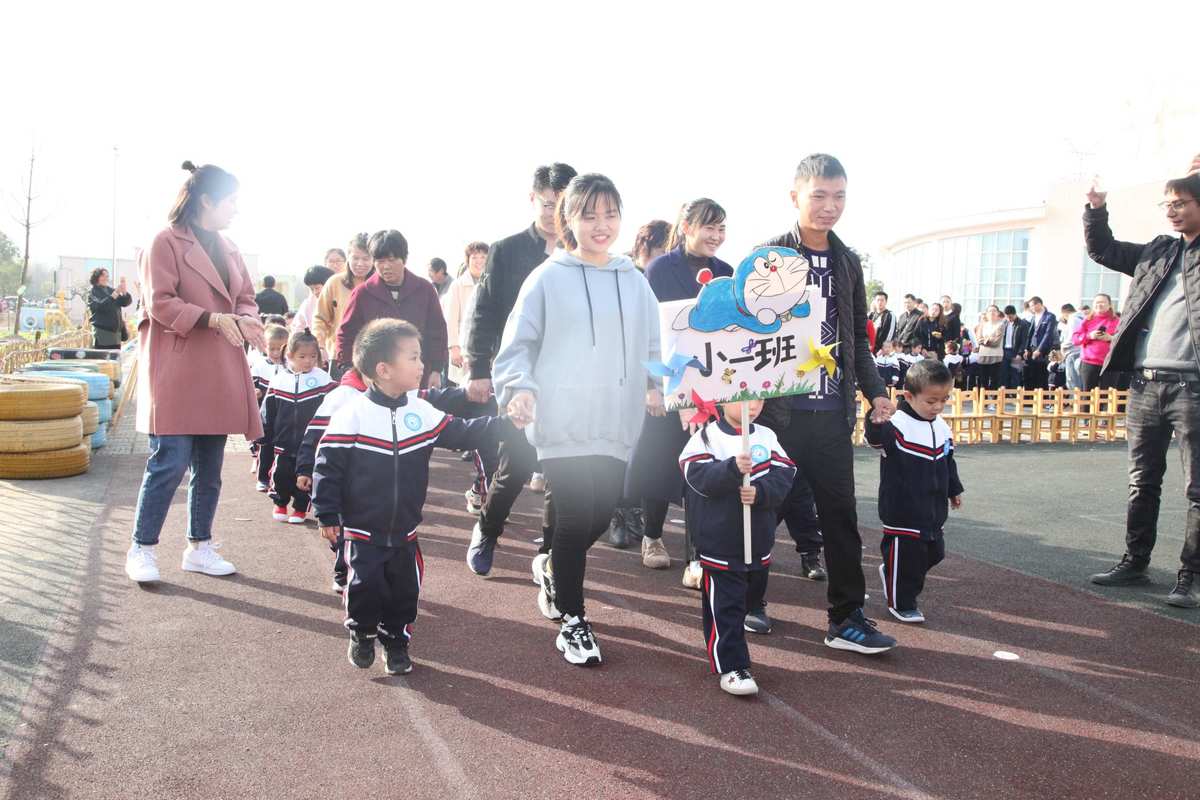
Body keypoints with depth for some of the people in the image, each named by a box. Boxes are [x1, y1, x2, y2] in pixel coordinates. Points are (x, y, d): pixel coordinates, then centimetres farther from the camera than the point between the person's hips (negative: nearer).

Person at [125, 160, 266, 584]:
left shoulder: (228, 249, 16)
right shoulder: (166, 242, -6)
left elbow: (246, 299, 19)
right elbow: (160, 303, -12)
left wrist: (248, 321, -4)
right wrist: (215, 318, -22)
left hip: (218, 374, 7)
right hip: (176, 371, -7)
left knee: (209, 468, 10)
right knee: (170, 462, -8)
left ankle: (199, 547, 21)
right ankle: (142, 549, 8)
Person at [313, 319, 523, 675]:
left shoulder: (423, 412, -1)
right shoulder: (353, 414, -15)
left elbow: (462, 433, 5)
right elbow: (328, 466, -11)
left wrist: (505, 423, -5)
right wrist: (327, 515, -9)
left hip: (404, 529, 4)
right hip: (362, 528, -4)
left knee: (405, 588, 9)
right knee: (366, 585, -2)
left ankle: (396, 642, 29)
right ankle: (361, 633, 26)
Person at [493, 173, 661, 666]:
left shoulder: (635, 282, 10)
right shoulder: (548, 278, -1)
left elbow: (650, 344, 18)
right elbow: (518, 342, 1)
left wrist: (653, 385, 0)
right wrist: (520, 387, -15)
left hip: (617, 423, 4)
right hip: (562, 421, -4)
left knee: (601, 514, 8)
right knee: (574, 515, -3)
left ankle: (552, 569, 40)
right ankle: (572, 620, 14)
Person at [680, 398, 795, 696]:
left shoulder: (767, 437, 5)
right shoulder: (706, 437, -8)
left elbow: (784, 476, -5)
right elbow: (699, 476, -22)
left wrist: (760, 491, -24)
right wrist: (733, 469, -37)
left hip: (758, 540, 5)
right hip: (719, 542, -5)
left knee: (752, 595, 24)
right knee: (725, 606, -2)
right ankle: (731, 667, 4)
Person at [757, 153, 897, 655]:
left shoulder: (848, 263, 13)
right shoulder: (767, 257, -3)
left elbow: (857, 337, 18)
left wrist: (875, 391, 8)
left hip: (832, 409, 4)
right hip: (779, 406, -4)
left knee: (841, 513, 4)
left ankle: (846, 618, 11)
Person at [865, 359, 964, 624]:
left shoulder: (942, 427, 6)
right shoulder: (896, 425, -19)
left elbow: (948, 462, 21)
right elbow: (877, 438, -41)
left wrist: (954, 489, 28)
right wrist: (876, 421, -62)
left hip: (933, 510, 8)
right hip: (903, 510, -8)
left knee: (933, 553, 19)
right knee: (905, 556, 2)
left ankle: (890, 574, 39)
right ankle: (901, 604, 21)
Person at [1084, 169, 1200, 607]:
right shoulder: (1158, 251, 17)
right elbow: (1103, 249, 26)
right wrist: (1096, 210, 12)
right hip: (1145, 382, 5)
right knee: (1142, 483, 12)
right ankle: (1135, 562, 22)